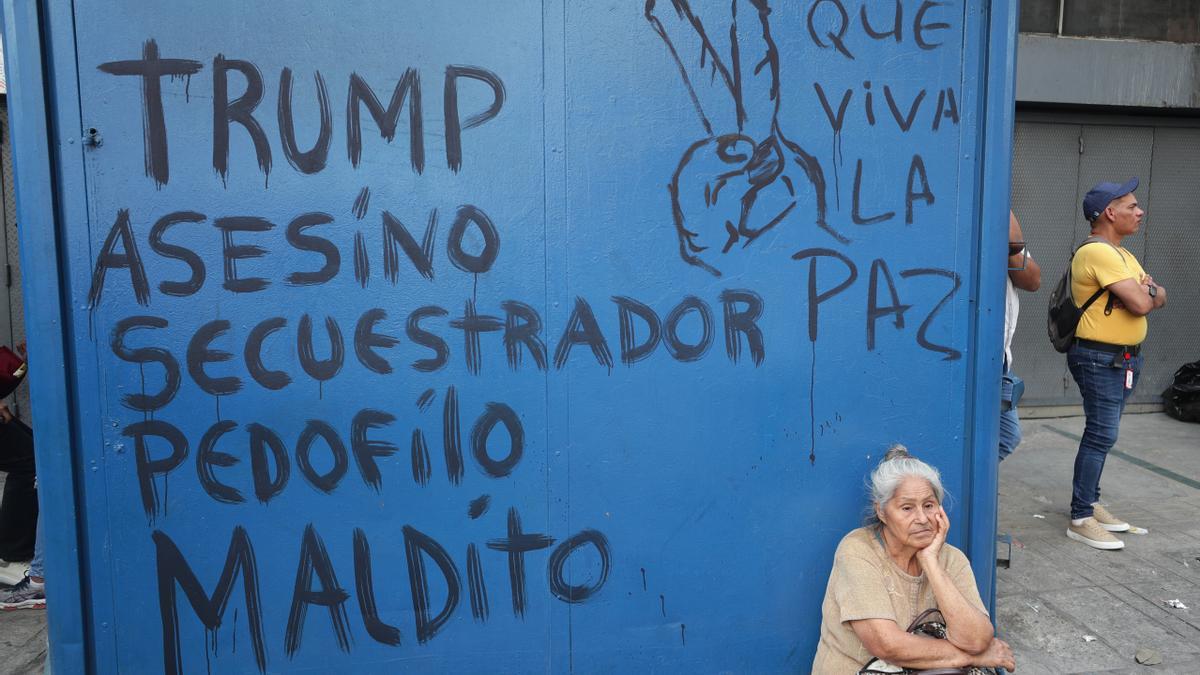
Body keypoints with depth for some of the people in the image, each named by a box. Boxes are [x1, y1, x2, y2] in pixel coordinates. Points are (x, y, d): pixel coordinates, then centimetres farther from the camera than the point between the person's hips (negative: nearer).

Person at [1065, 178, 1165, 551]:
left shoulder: (1121, 254, 17)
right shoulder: (1097, 252, -17)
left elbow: (1159, 297, 12)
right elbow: (1140, 304, -22)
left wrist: (1147, 290, -9)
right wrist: (1147, 291, -1)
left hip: (1124, 358, 10)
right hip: (1100, 358, -10)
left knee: (1102, 433, 15)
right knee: (1101, 435, -10)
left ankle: (1090, 502, 25)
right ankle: (1081, 519, -5)